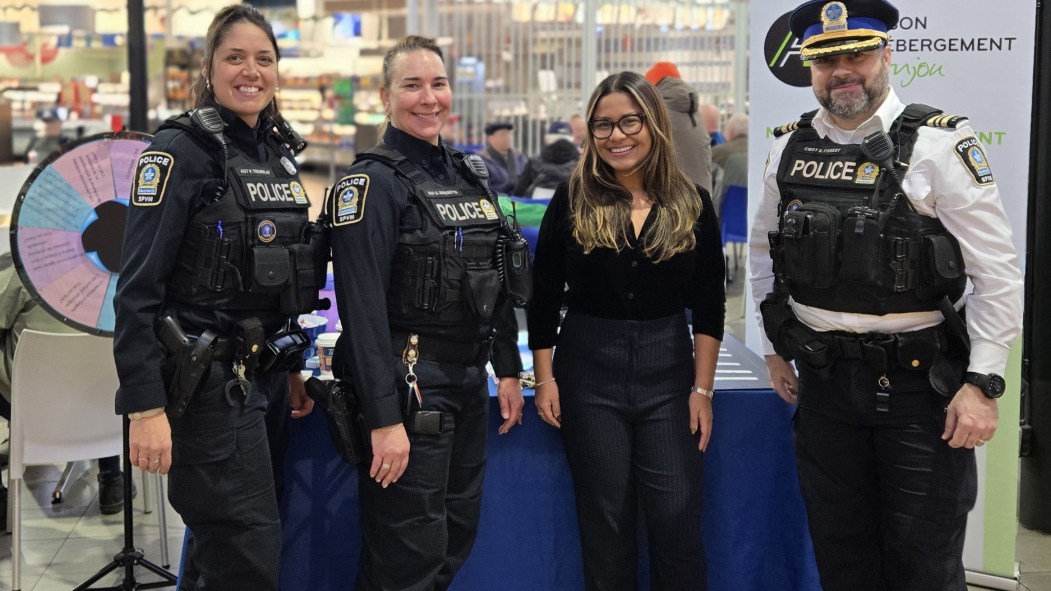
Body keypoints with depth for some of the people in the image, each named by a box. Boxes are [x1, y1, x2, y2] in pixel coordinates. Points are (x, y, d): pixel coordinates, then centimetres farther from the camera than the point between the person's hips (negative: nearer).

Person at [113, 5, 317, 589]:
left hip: (260, 377, 8)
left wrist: (291, 366, 19)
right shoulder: (180, 150, -12)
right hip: (207, 382, -8)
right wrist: (146, 407, -21)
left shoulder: (279, 153, 11)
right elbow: (138, 290, -16)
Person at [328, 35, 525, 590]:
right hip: (408, 383, -7)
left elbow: (497, 284, 19)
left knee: (456, 539, 16)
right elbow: (362, 308, -18)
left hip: (470, 381, 8)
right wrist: (383, 418, -22)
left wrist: (509, 370, 13)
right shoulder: (371, 182, -12)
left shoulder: (469, 178, 12)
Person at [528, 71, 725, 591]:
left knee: (676, 517, 0)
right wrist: (544, 379, -1)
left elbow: (709, 305, 4)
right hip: (588, 372, 0)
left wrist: (702, 388, 0)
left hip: (668, 372, 1)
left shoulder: (692, 204, 2)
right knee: (605, 518, 7)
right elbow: (544, 297, 3)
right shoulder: (572, 201, 0)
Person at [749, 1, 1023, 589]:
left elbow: (999, 272, -12)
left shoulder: (939, 145, -11)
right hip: (823, 380, 5)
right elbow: (765, 251, 17)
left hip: (919, 381, -4)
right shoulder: (789, 149, 5)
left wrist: (983, 384, -16)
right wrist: (776, 351, 15)